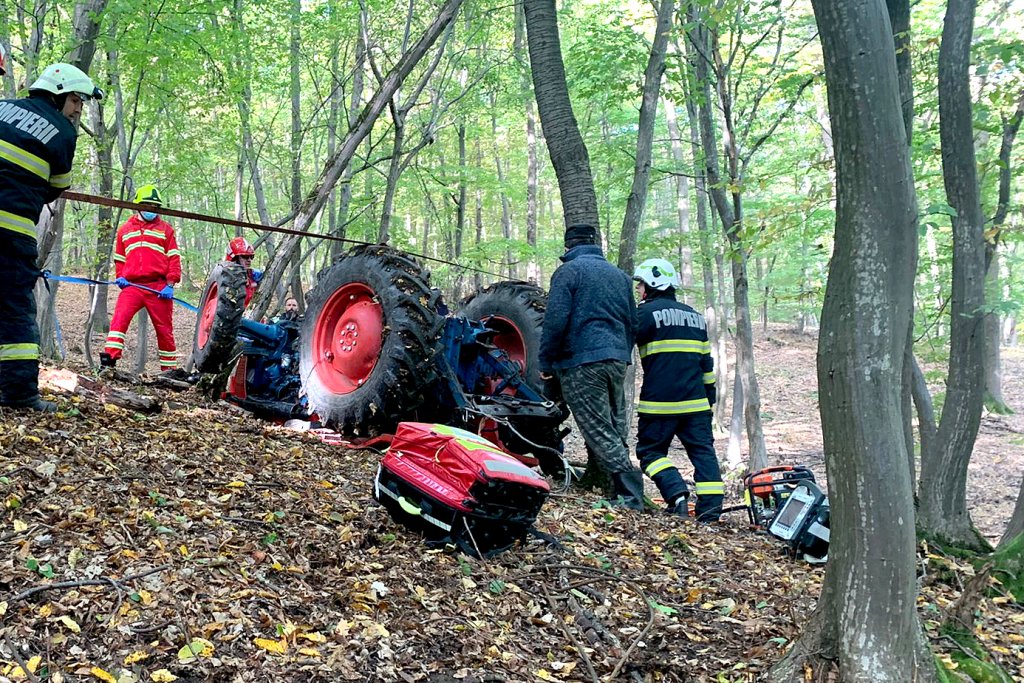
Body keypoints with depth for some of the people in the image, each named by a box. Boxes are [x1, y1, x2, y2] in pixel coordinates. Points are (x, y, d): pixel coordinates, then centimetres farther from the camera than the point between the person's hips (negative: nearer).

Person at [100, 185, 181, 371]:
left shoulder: (165, 229, 11)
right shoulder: (125, 229, 18)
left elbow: (174, 258, 4)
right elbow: (119, 258, 25)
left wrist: (170, 285, -6)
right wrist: (120, 277, 6)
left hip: (159, 288, -1)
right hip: (132, 286, 2)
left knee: (164, 328, 3)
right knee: (119, 317, -19)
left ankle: (169, 368, 12)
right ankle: (110, 358, -22)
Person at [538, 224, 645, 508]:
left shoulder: (568, 271, -3)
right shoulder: (619, 274, 19)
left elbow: (555, 321, -11)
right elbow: (632, 323, 23)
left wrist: (546, 362, -4)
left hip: (581, 362, -7)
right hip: (617, 361, 7)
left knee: (600, 433, -6)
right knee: (616, 430, 13)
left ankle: (630, 496, -11)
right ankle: (629, 494, 15)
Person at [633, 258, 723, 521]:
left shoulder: (647, 311, -4)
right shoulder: (695, 316, 18)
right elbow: (706, 363, 20)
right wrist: (709, 400, 23)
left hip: (659, 402, -5)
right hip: (696, 402, 5)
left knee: (651, 450, 6)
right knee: (703, 451, 6)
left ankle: (676, 495, -12)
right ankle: (711, 507, -1)